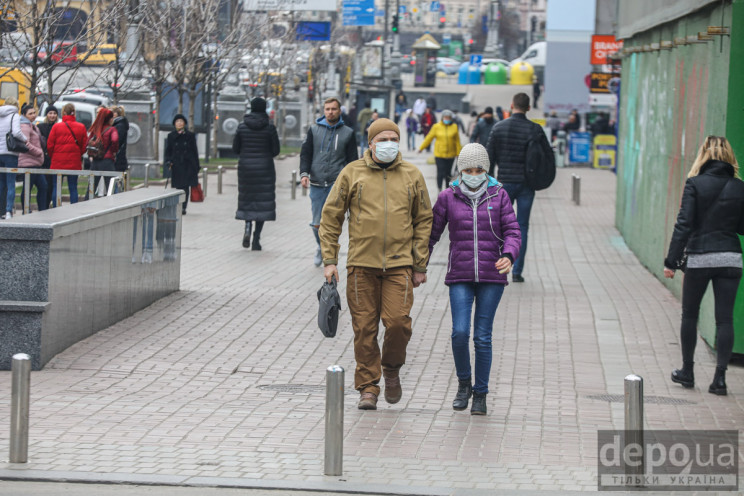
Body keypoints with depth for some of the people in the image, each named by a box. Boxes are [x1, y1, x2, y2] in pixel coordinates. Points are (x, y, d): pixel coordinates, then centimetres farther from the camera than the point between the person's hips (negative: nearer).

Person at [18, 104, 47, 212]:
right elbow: (26, 144, -21)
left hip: (36, 163, 10)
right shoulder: (25, 127, -11)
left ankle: (42, 211, 11)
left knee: (43, 186, 9)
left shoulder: (33, 126, 21)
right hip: (29, 163, -10)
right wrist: (39, 152, -14)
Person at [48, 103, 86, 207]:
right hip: (74, 163, 1)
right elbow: (84, 146, 3)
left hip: (58, 162, -1)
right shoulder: (81, 127, -1)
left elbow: (49, 145, -2)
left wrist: (52, 156, 15)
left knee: (56, 187, 6)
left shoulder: (56, 127, -6)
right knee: (73, 188, 7)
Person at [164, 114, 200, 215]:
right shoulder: (171, 136, 7)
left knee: (186, 186, -5)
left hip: (188, 165, 0)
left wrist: (196, 166, 4)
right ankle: (179, 208, 4)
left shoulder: (190, 135, 6)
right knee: (178, 186, -3)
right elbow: (168, 150, 10)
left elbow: (194, 151, 8)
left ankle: (183, 207, -1)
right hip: (176, 165, 0)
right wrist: (168, 161, -7)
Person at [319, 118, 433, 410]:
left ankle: (391, 369, 17)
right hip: (361, 265, 0)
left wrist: (420, 265, 7)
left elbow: (424, 221, 12)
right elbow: (331, 218, 7)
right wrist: (329, 260, 1)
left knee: (398, 322, -11)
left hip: (399, 264, 0)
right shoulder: (352, 173, 3)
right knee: (364, 328, 1)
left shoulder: (412, 176, 7)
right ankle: (368, 387, 11)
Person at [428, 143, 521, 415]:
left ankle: (480, 395, 14)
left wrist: (509, 255, -18)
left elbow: (512, 231, 2)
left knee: (483, 337, 1)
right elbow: (431, 233, 10)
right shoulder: (448, 197, 4)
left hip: (492, 276, 0)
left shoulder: (498, 196, 4)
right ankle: (463, 383, 13)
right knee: (460, 333, -12)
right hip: (460, 277, 0)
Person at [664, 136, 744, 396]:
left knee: (690, 315, 14)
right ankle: (720, 377, -3)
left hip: (699, 257, -2)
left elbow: (684, 224, -10)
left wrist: (672, 260, -7)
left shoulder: (695, 184, -6)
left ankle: (687, 372, 21)